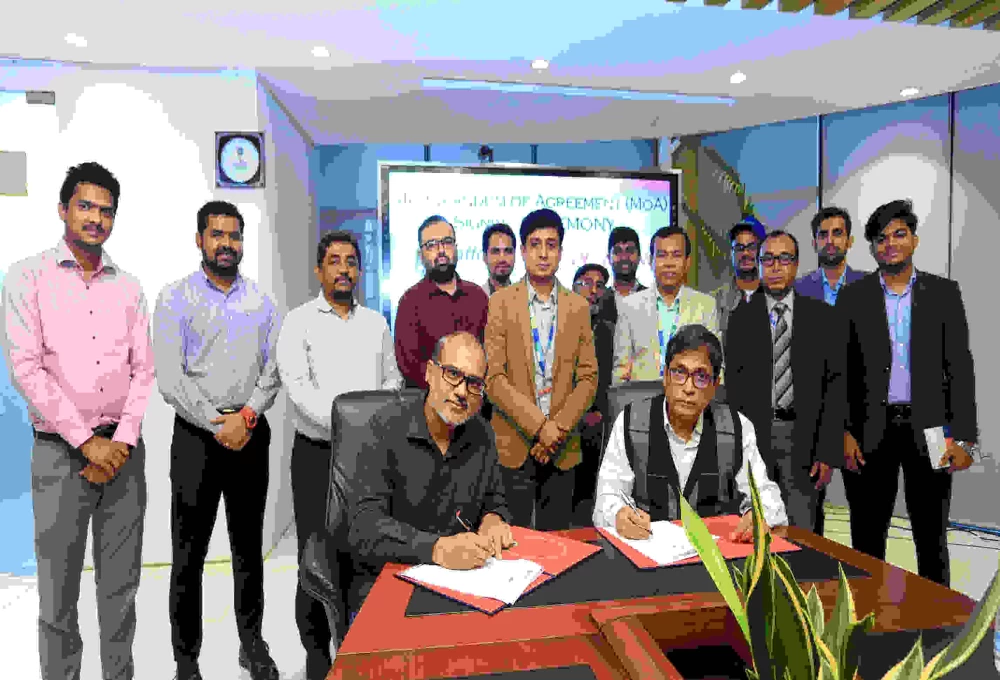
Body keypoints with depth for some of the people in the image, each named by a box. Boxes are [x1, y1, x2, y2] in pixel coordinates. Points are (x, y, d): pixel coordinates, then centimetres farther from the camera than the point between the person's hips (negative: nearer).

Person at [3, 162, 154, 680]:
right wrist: (87, 442, -12)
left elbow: (143, 370, 6)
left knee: (122, 588, 11)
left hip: (124, 450, 3)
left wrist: (122, 441, -6)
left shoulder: (128, 287, 9)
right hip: (61, 452, -3)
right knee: (58, 595, 7)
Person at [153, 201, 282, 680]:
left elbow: (274, 368, 2)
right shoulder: (176, 298, -1)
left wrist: (247, 416, -12)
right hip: (197, 435, -2)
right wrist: (218, 425, -13)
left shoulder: (261, 300, 8)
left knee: (248, 546, 13)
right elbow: (170, 379, -9)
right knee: (189, 554, 6)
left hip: (251, 433, 3)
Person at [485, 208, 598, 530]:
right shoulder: (501, 302, -1)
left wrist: (559, 428, -9)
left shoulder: (578, 306, 6)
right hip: (514, 446, -2)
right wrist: (539, 426, -13)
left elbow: (588, 377, 4)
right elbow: (494, 377, -7)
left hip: (563, 448, 2)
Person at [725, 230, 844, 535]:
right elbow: (732, 384, 4)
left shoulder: (821, 315, 7)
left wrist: (828, 452, -4)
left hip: (804, 441, 0)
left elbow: (835, 384, 3)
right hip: (752, 436, 0)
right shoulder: (741, 317, 7)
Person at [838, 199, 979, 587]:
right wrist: (844, 433, -5)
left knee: (932, 539, 12)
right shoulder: (852, 296, 3)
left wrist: (964, 437, -4)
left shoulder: (944, 293, 5)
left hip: (928, 429, 1)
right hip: (870, 430, 0)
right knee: (867, 539, 8)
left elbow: (959, 367, 2)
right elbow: (840, 371, 1)